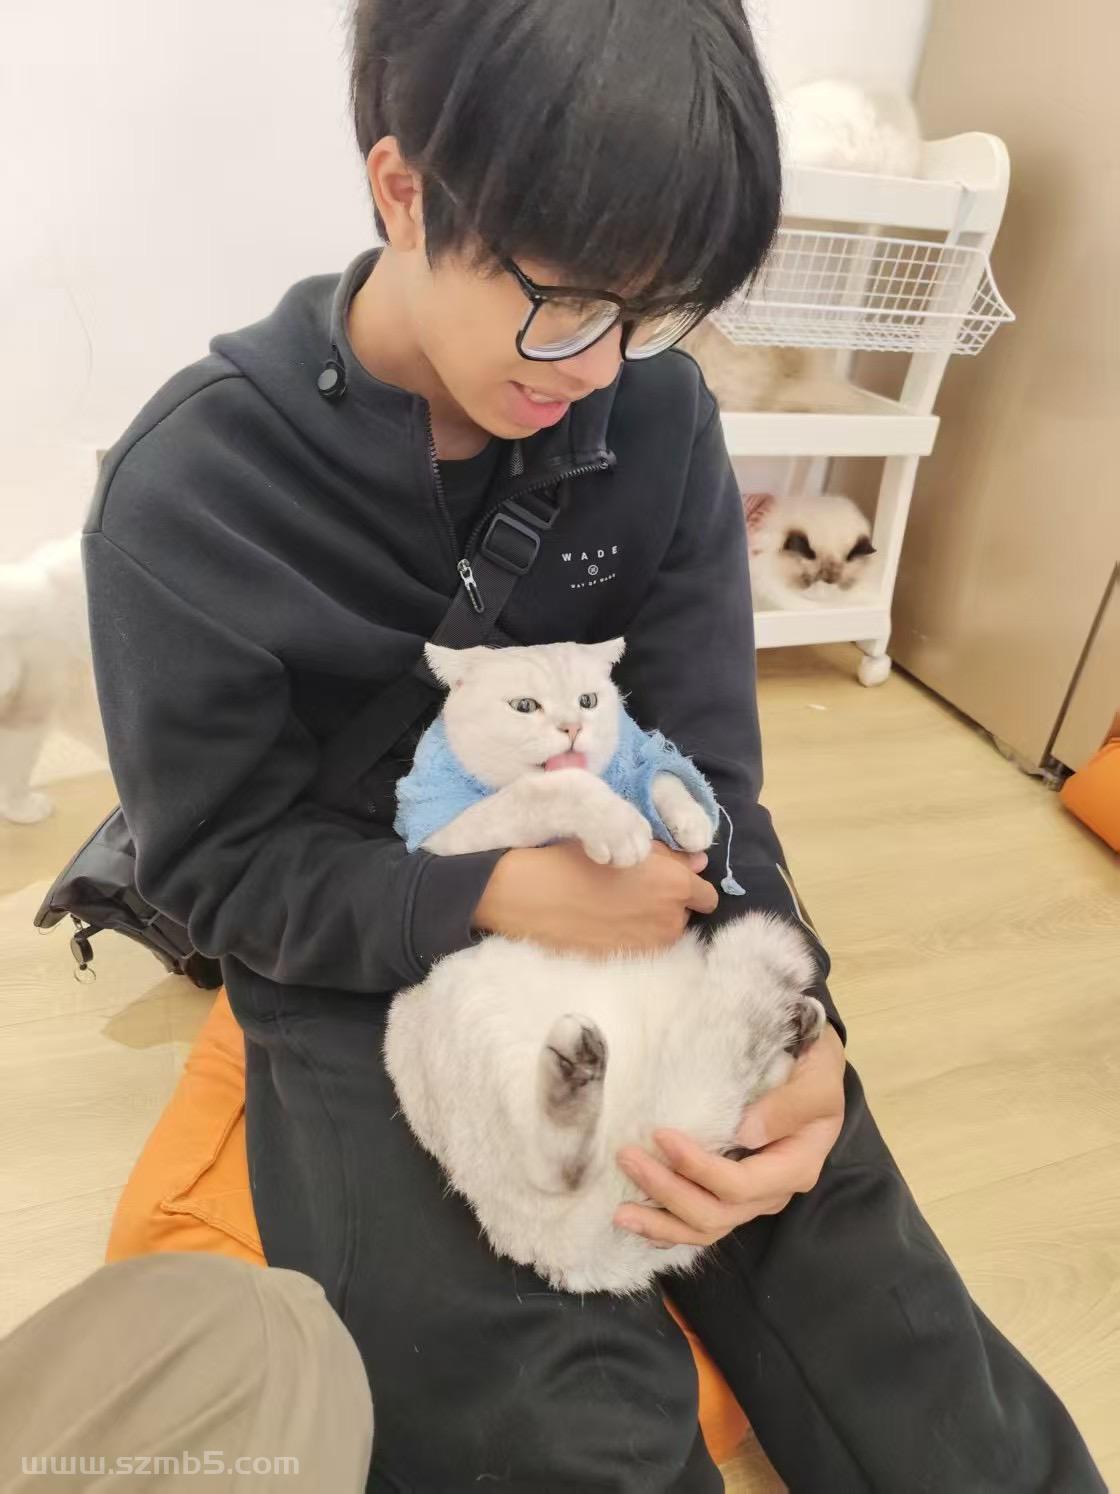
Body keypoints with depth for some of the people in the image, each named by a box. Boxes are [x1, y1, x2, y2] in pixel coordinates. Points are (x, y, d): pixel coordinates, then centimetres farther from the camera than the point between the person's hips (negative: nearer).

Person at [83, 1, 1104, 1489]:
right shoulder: (191, 493, -16)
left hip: (639, 937, 3)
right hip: (367, 981, -1)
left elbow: (707, 776, -6)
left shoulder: (657, 415, -7)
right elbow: (220, 865, -10)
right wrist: (494, 896, -26)